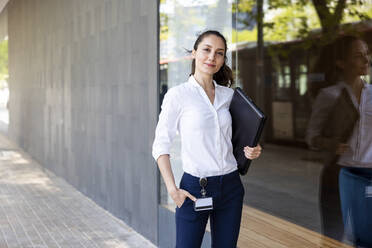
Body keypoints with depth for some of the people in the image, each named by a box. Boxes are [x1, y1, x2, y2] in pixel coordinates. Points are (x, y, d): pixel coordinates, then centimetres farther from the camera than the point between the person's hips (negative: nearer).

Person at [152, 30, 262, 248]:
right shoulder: (178, 95, -7)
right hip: (195, 187, -4)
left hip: (230, 187, 5)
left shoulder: (228, 95, 7)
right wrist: (173, 190, -15)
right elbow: (161, 146, -6)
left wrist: (251, 151, 0)